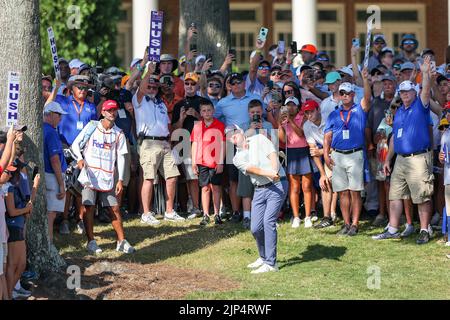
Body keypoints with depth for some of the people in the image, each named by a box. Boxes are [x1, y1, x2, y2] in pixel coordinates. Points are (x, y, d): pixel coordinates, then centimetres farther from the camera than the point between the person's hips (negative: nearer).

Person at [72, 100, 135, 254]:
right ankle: (91, 241, 1)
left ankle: (121, 241, 10)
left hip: (108, 176, 2)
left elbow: (120, 157, 6)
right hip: (90, 174, -2)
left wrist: (120, 180, 1)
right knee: (88, 206, -6)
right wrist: (80, 159, -13)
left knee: (114, 208, 3)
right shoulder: (91, 127, 2)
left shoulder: (118, 133, 7)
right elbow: (75, 144, 6)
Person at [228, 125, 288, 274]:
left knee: (268, 221, -15)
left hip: (277, 185, -5)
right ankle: (263, 257, 26)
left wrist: (275, 171, -29)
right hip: (259, 190, 5)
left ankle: (270, 263, -11)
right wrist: (268, 174, -28)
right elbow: (250, 169, -9)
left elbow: (272, 154, -9)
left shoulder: (259, 139, 4)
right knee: (256, 228, 1)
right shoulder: (237, 158, 9)